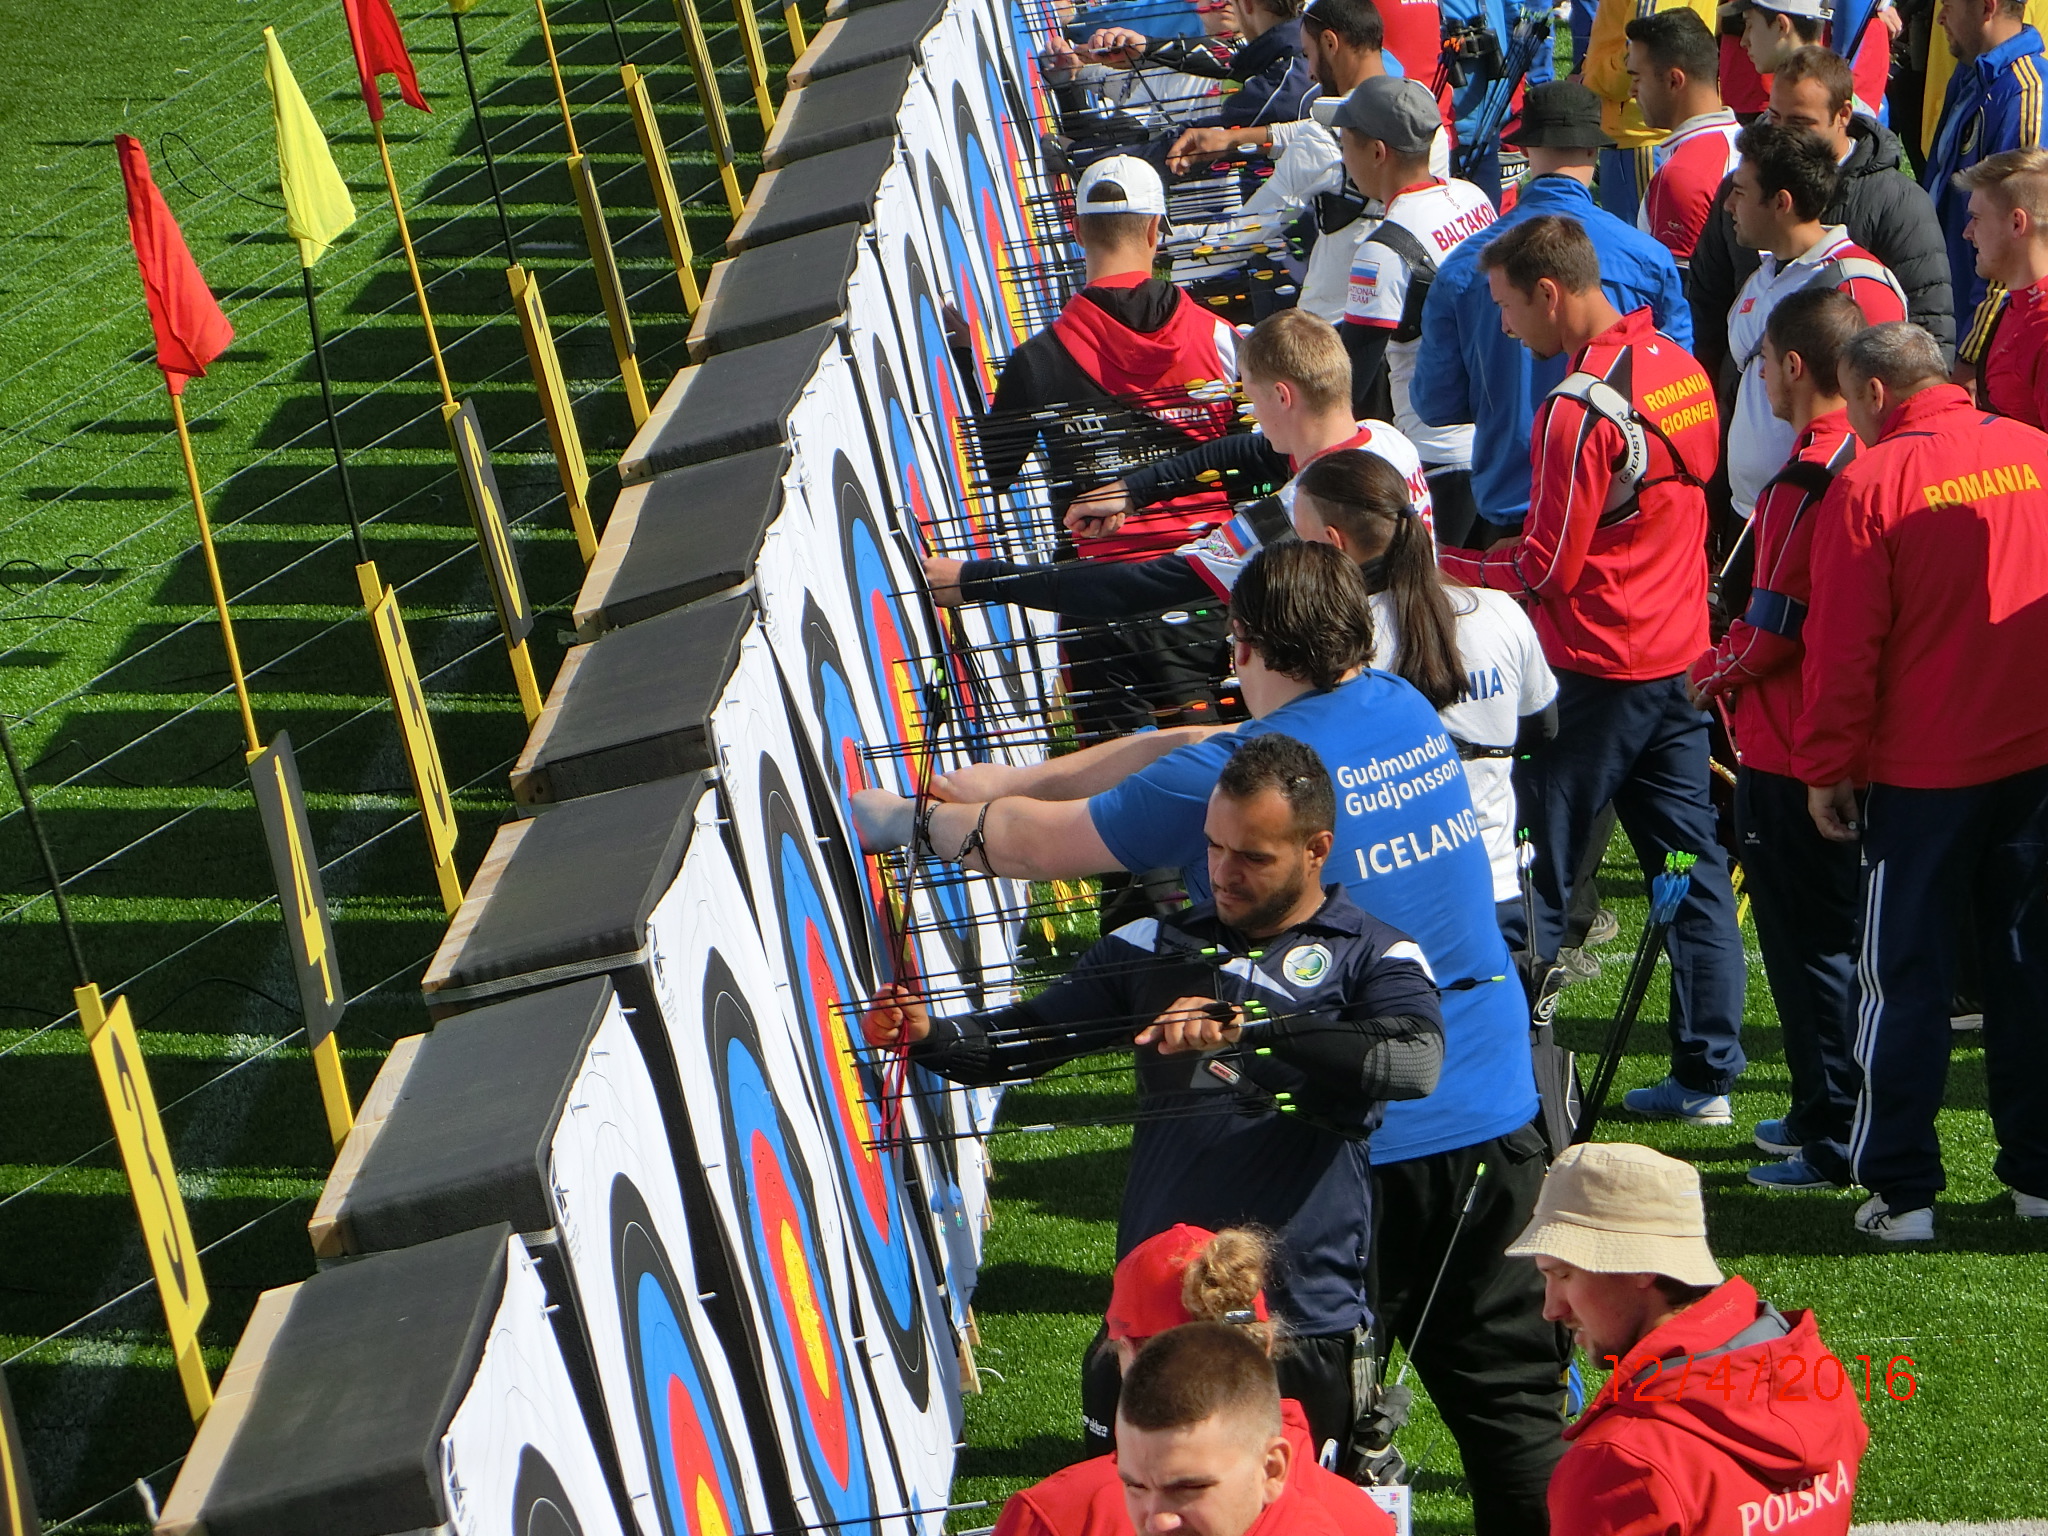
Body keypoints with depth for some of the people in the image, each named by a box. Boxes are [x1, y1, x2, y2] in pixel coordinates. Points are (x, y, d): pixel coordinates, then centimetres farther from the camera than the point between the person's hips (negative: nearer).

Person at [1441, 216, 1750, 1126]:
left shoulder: (1581, 409, -20)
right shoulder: (1680, 368, 6)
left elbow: (1545, 570, -16)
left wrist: (1438, 566, -5)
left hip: (1597, 672, -8)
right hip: (1680, 656, 8)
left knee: (1534, 874, 0)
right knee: (1691, 863, 10)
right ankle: (1706, 1076, 13)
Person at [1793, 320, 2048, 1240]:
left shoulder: (1871, 483, -12)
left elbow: (1844, 646, -11)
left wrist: (1826, 768, -1)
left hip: (1920, 771, -4)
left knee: (1906, 977, 4)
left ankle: (1900, 1190, 5)